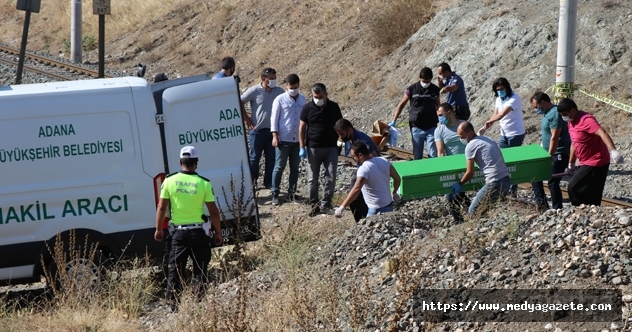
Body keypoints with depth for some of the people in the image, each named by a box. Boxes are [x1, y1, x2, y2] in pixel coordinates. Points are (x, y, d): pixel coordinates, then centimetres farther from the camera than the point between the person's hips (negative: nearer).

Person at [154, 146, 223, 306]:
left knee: (175, 269, 9)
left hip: (179, 233, 1)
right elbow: (214, 212, -3)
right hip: (198, 233, -1)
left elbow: (161, 207, 1)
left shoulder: (169, 181, -3)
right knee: (199, 270, 6)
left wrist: (158, 229, 12)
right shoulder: (204, 184, -6)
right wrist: (218, 233, 8)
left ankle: (171, 303, 6)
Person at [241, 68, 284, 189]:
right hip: (258, 130, -3)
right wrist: (246, 119, -3)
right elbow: (239, 103, -2)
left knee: (272, 157, 7)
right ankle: (251, 182, 12)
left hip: (273, 130, 3)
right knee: (254, 157, 4)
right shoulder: (254, 91, -8)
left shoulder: (279, 91, 2)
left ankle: (269, 182, 16)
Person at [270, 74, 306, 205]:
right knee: (279, 167, 0)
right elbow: (274, 118, -5)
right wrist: (275, 136, -12)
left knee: (295, 167, 9)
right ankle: (275, 194, 4)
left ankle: (291, 193, 17)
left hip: (298, 140, 4)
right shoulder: (280, 99, -5)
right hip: (283, 139, -4)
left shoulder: (302, 99, 8)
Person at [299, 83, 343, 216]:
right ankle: (314, 205, 11)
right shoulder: (308, 108, -1)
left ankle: (326, 204, 9)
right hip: (313, 148, -1)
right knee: (312, 179, 3)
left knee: (331, 177, -2)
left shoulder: (334, 107, 3)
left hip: (331, 148, 1)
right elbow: (302, 128, 1)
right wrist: (302, 147, -4)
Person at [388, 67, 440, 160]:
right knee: (417, 156, 5)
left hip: (431, 127, 0)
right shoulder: (412, 89, -3)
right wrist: (393, 121, -1)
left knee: (433, 155, -8)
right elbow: (401, 105, 3)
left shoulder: (435, 90, 1)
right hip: (416, 128, 0)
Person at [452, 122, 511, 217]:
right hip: (506, 180, 9)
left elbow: (470, 173, -1)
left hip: (494, 183, -9)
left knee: (472, 212, 1)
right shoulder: (487, 139, 20)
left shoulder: (470, 146, -3)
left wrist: (459, 183, 14)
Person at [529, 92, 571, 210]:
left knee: (553, 183, -8)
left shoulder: (554, 114, -20)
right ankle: (541, 203, 13)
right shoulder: (547, 113, 12)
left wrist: (549, 157, -24)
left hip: (558, 155, -11)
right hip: (549, 154, 11)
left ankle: (557, 209, -1)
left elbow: (554, 138, -24)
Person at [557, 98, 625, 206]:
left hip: (596, 163, -9)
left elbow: (602, 133, -35)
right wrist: (571, 164, 27)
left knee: (573, 187, -15)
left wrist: (613, 151, -49)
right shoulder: (571, 122, 10)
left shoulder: (586, 120, -20)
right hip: (586, 164, 9)